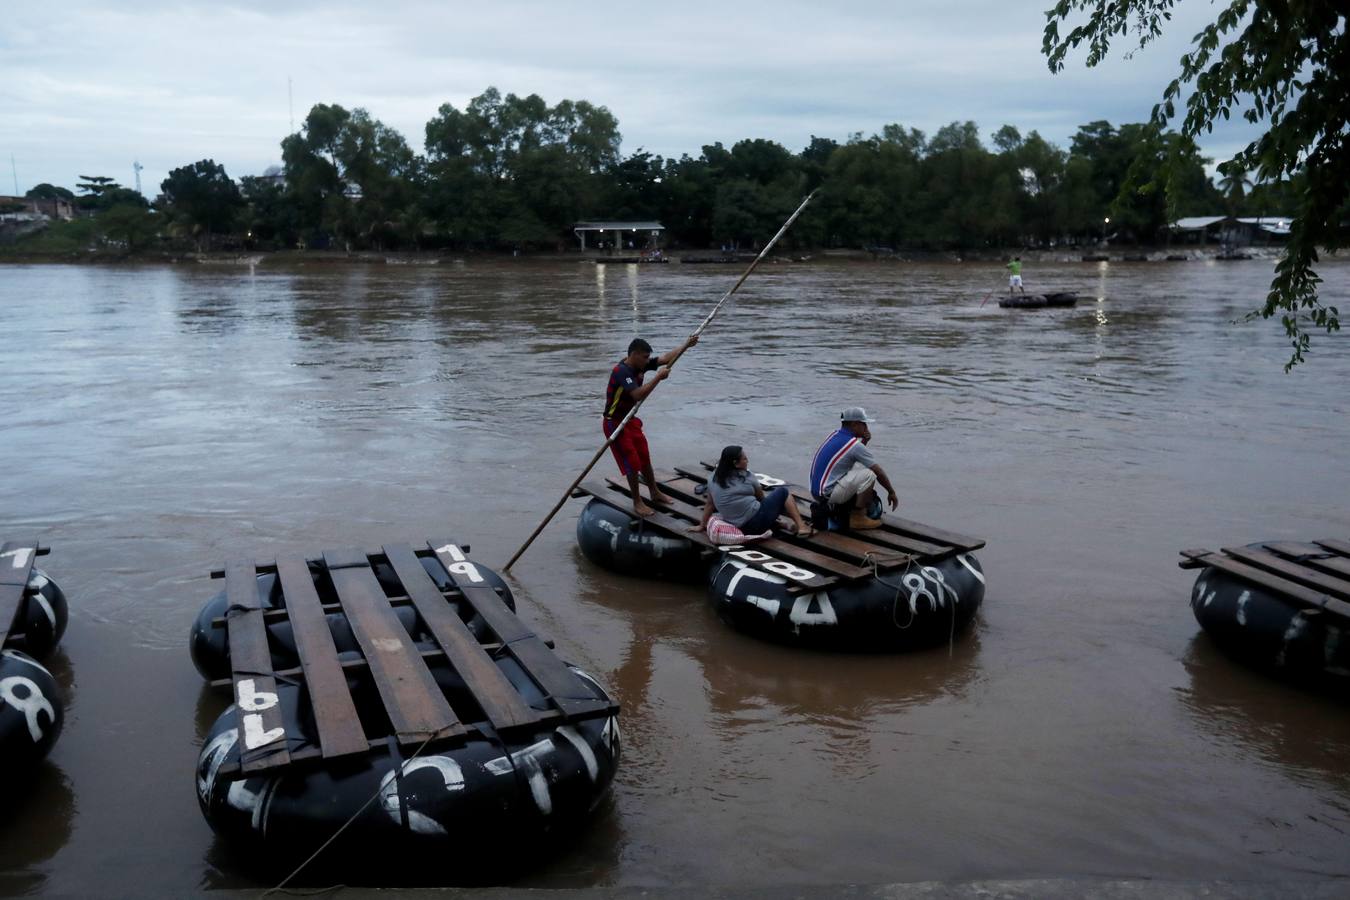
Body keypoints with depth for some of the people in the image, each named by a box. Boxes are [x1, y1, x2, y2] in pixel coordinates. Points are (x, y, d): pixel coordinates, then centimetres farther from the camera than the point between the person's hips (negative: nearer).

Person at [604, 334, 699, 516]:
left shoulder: (640, 365, -2)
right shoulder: (622, 371, -28)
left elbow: (666, 359, 4)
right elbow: (638, 395, -40)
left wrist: (686, 344, -2)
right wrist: (658, 377, -35)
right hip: (615, 422, -9)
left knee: (645, 458, 16)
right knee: (632, 462, -5)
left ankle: (655, 494, 32)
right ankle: (637, 503, 8)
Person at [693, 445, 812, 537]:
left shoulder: (713, 478, 6)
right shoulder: (747, 476, -4)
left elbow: (709, 504, 12)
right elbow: (761, 497, 11)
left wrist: (702, 525, 22)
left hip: (739, 527, 6)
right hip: (757, 523, -6)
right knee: (782, 491, 10)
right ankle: (801, 527, 4)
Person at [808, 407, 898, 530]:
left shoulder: (835, 435, 9)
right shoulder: (854, 444, -15)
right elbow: (879, 472, -8)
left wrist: (864, 441, 9)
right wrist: (891, 492, 5)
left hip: (816, 489, 9)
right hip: (827, 494, -9)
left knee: (859, 467, 20)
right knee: (869, 475, -14)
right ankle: (857, 518, -4)